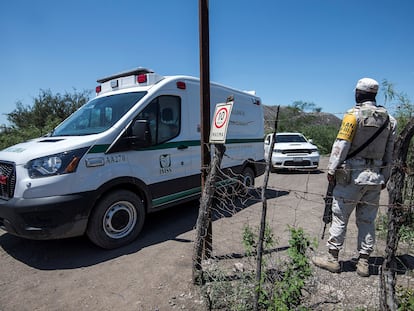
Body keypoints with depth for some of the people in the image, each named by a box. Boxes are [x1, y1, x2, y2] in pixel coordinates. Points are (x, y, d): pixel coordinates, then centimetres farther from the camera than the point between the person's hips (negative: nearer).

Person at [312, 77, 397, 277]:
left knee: (340, 218, 4)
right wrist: (384, 178, 18)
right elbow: (389, 153, 12)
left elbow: (341, 145, -13)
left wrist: (331, 170, -7)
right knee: (367, 220, 12)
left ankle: (332, 258, 13)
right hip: (375, 178, 6)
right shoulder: (389, 120, 11)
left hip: (352, 176, -6)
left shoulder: (354, 115, -8)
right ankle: (364, 262, 20)